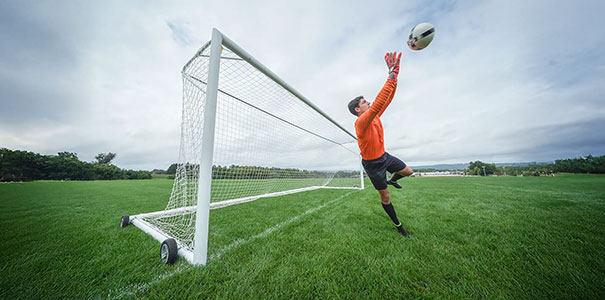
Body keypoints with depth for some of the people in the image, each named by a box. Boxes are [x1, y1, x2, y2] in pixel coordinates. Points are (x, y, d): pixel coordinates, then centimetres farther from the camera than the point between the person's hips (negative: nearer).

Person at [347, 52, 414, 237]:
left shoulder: (375, 116, 1)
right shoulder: (361, 122, -26)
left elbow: (387, 100, 2)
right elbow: (378, 103, -39)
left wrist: (394, 76, -7)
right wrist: (391, 76, -35)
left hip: (384, 156, 8)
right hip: (372, 164, -7)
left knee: (408, 172, 17)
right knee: (385, 197, 7)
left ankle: (392, 180, 48)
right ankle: (398, 225, 31)